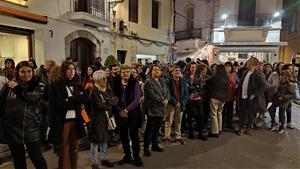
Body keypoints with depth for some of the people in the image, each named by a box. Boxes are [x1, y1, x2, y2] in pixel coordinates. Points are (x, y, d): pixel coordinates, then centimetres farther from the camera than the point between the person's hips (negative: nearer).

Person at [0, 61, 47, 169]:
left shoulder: (38, 86, -1)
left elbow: (33, 98, -19)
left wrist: (17, 88, -11)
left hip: (32, 130, -1)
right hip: (13, 130, 2)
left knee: (37, 158, 3)